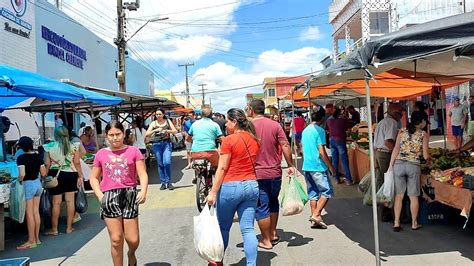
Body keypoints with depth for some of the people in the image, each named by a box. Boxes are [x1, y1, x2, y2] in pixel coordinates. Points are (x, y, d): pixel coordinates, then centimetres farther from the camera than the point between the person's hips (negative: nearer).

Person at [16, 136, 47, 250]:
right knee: (36, 212, 12)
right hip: (38, 183, 6)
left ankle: (31, 241, 7)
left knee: (29, 213, 1)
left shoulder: (21, 158, -14)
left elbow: (22, 174, -26)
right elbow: (44, 173, 2)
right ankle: (37, 238, 19)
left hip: (28, 185, -6)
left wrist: (19, 180, -6)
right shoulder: (38, 156, 2)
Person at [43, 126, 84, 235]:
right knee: (70, 201, 7)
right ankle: (69, 227, 15)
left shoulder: (49, 147, -5)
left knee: (56, 202, 5)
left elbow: (47, 164, -3)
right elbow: (77, 163, -3)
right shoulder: (73, 146, -3)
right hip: (70, 174, 1)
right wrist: (80, 176, 4)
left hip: (55, 174, -1)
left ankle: (54, 229, 14)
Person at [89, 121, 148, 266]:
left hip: (129, 195, -1)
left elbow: (143, 174, 0)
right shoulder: (101, 154, 10)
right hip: (109, 196, 1)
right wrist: (100, 195, -1)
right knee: (116, 239, 1)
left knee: (133, 239, 2)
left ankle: (131, 254, 36)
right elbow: (94, 178, 14)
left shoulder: (133, 151, 4)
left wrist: (143, 191, -17)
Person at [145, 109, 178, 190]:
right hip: (157, 144, 1)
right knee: (160, 164, 3)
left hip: (167, 143, -1)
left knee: (167, 162, -15)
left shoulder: (167, 121, 10)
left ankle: (168, 182, -1)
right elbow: (147, 134, -1)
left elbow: (175, 131, 4)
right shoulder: (153, 123, 8)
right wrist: (155, 130, -16)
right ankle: (163, 183, 12)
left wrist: (167, 130, -14)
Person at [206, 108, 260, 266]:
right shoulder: (254, 140, 8)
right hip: (252, 186, 5)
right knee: (248, 229, 5)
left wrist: (213, 192, -11)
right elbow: (255, 164, 13)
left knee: (223, 227, 13)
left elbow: (222, 168, -13)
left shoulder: (229, 140, -10)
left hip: (231, 186, -5)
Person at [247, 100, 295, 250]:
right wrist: (291, 165, 2)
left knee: (262, 207, 6)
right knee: (273, 202, 22)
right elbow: (285, 145, -5)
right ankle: (273, 233, 31)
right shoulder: (275, 125, -1)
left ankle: (266, 241, 14)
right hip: (275, 172, 4)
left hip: (257, 174, -3)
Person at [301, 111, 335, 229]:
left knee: (312, 193, 11)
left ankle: (314, 219, 13)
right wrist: (330, 167, -8)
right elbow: (322, 152, -15)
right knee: (327, 191, 2)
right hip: (318, 167, -8)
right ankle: (316, 215, -6)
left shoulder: (305, 130, 13)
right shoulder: (319, 130, -11)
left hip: (306, 166, 8)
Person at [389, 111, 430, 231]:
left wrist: (391, 165, 0)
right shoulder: (424, 135, 1)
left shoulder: (402, 131, 5)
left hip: (399, 164, 2)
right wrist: (429, 157, 22)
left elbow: (396, 149, -2)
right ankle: (414, 223, 21)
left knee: (399, 196, 8)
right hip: (413, 166, -1)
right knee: (413, 196, 11)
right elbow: (425, 156, -1)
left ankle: (396, 223, 10)